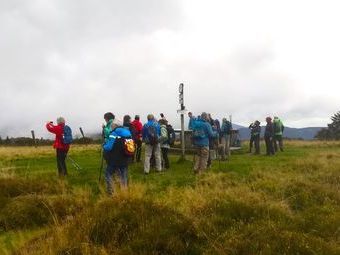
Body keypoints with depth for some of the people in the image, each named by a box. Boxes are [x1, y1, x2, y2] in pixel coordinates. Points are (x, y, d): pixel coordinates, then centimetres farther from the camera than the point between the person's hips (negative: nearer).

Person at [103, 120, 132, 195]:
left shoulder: (113, 134, -14)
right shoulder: (128, 133, 6)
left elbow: (108, 147, -19)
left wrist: (104, 145, 2)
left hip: (114, 161, -6)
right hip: (125, 161, 6)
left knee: (108, 174, 10)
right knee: (124, 176, 16)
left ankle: (110, 192, 5)